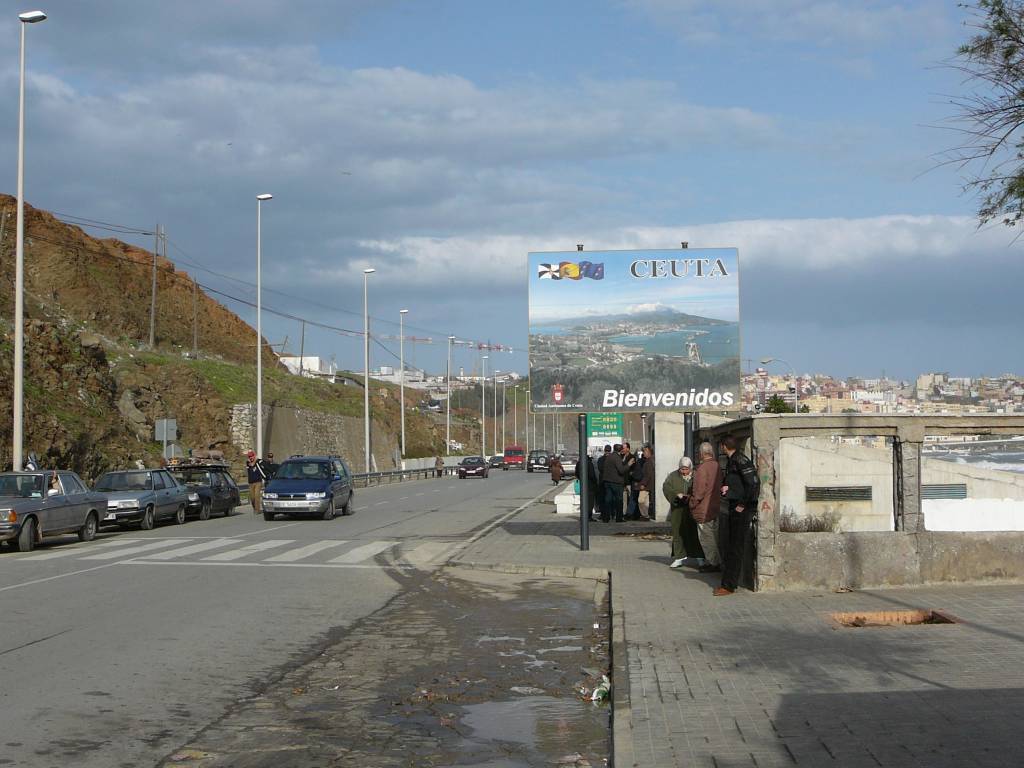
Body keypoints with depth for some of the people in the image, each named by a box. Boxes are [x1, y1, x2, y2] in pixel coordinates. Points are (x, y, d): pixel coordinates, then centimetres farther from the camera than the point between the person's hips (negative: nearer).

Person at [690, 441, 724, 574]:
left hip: (704, 509, -9)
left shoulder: (702, 468, -18)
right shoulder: (717, 466, 8)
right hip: (716, 507, 9)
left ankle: (714, 563, 0)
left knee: (706, 537, -2)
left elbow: (699, 490, -19)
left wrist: (692, 503, -8)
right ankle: (711, 561, 21)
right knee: (714, 535, 15)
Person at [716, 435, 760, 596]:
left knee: (735, 548, -7)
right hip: (734, 507, 10)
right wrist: (728, 487, 6)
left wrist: (742, 504, -18)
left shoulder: (740, 460, -15)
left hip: (742, 510, -10)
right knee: (731, 548, 13)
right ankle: (730, 581, 20)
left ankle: (729, 586, -6)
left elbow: (753, 483, -22)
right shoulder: (731, 461, 14)